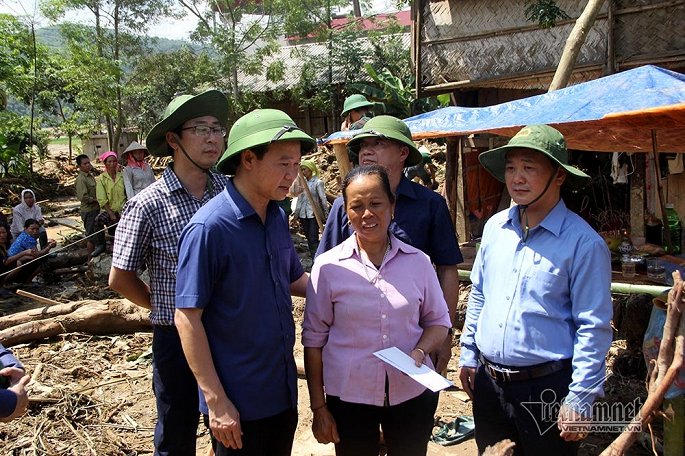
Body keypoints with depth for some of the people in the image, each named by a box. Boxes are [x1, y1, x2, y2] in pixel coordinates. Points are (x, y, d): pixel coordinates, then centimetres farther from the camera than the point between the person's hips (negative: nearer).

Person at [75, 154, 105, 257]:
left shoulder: (90, 176, 14)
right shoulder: (80, 179, -15)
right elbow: (84, 197, -23)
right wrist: (96, 199, -12)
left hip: (96, 209, 9)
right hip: (89, 211, -9)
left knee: (99, 234, 15)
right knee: (91, 237, -2)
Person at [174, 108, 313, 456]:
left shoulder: (278, 218, 1)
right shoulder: (209, 228, -20)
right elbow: (187, 318, -18)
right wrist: (216, 401, -18)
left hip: (284, 390, 7)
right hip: (238, 403, -7)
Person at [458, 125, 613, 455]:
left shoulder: (583, 242, -14)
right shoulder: (495, 227, 3)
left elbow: (593, 328, -13)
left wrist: (580, 399, -13)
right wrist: (468, 355, 12)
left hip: (546, 389, -5)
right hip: (487, 381, 5)